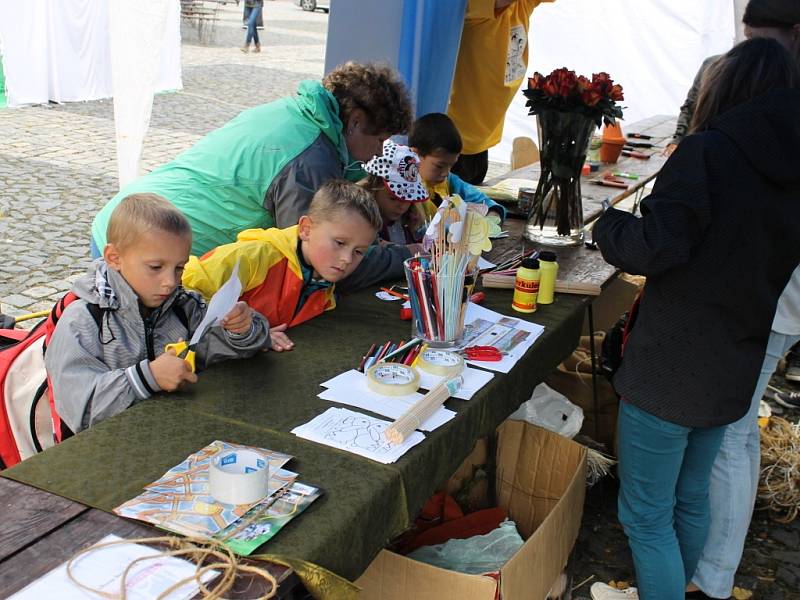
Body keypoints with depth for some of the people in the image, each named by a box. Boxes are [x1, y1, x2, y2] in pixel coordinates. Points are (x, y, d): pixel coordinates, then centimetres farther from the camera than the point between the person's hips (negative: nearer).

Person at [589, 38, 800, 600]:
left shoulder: (708, 152, -17)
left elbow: (655, 247, -24)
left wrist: (608, 224, -5)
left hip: (669, 371, -8)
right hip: (734, 370, 8)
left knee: (647, 516, 5)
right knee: (691, 497, 25)